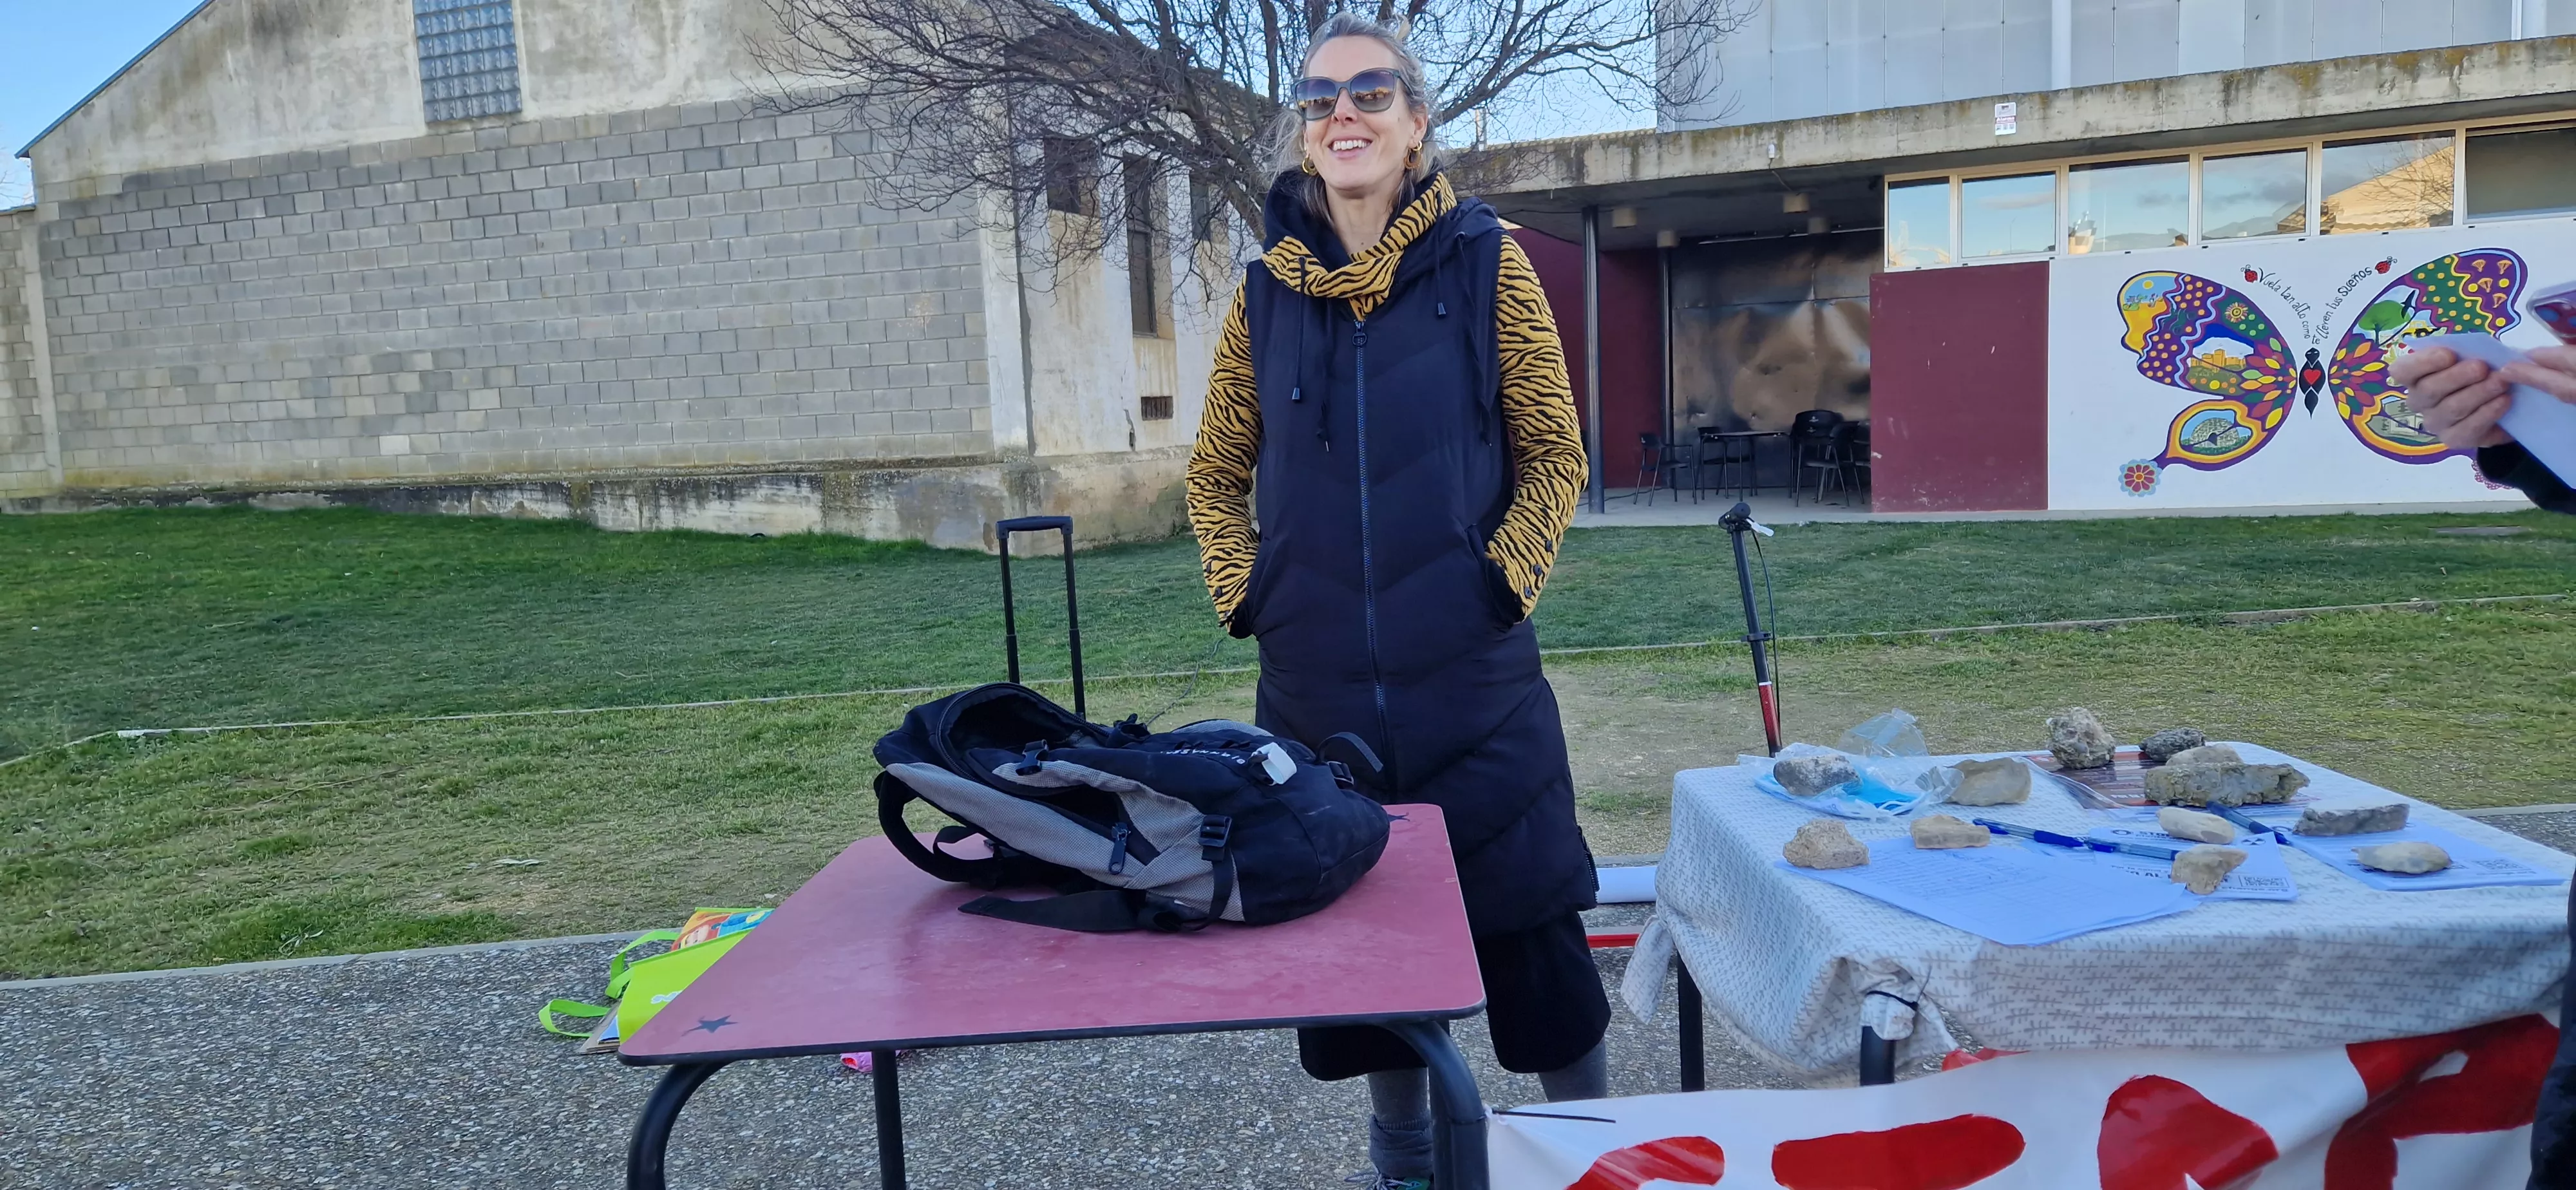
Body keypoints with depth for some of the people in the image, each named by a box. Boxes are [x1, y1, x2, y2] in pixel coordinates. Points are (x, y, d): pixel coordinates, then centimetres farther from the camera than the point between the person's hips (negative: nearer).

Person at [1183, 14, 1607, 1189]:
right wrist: (1244, 595, 1)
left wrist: (1503, 583, -9)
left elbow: (1554, 455, 2)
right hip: (1317, 686, 3)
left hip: (1475, 683, -3)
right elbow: (1216, 473, 14)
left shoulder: (1485, 264, -2)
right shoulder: (1268, 289, 5)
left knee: (1531, 934, 4)